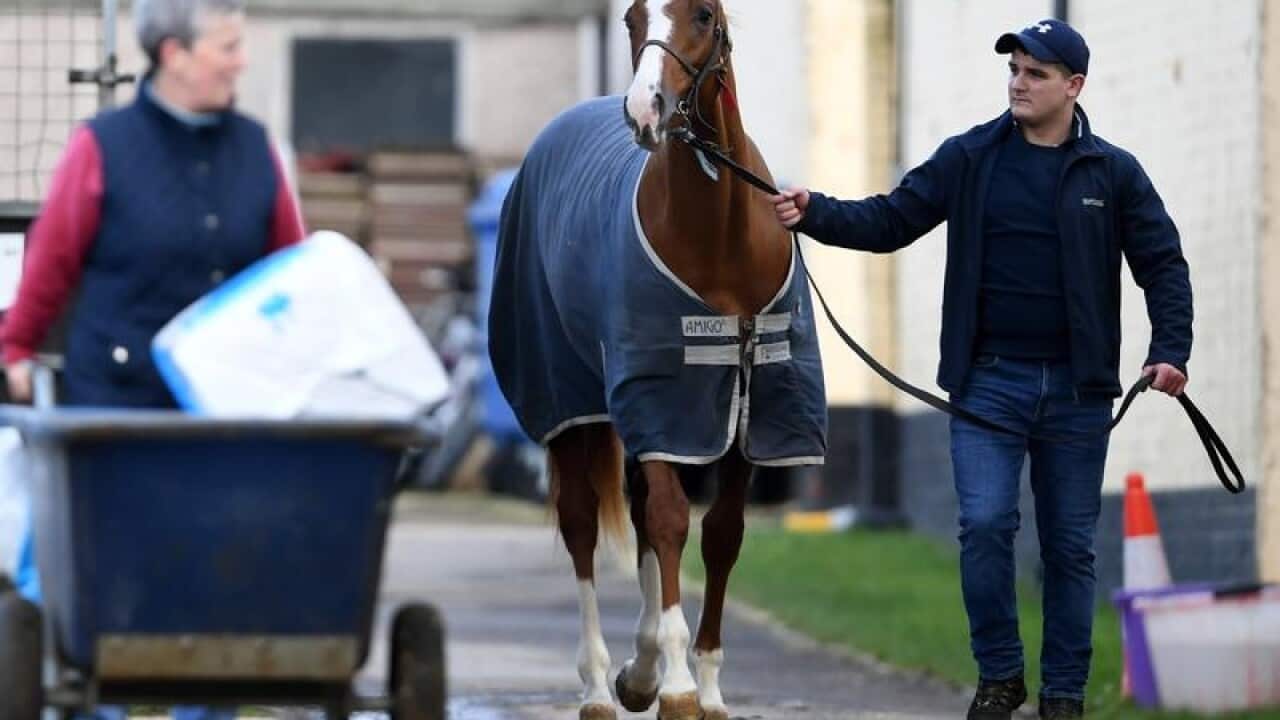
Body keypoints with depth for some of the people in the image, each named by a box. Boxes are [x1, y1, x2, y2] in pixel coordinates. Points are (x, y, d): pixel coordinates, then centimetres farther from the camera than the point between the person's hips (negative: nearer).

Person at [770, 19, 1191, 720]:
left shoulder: (1113, 174, 1)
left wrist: (1170, 350, -11)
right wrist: (815, 214, -16)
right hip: (988, 381, 0)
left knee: (1070, 545, 6)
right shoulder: (969, 159, 2)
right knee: (985, 524, -12)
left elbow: (1164, 265, 3)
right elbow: (890, 221, 0)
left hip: (1077, 389, 0)